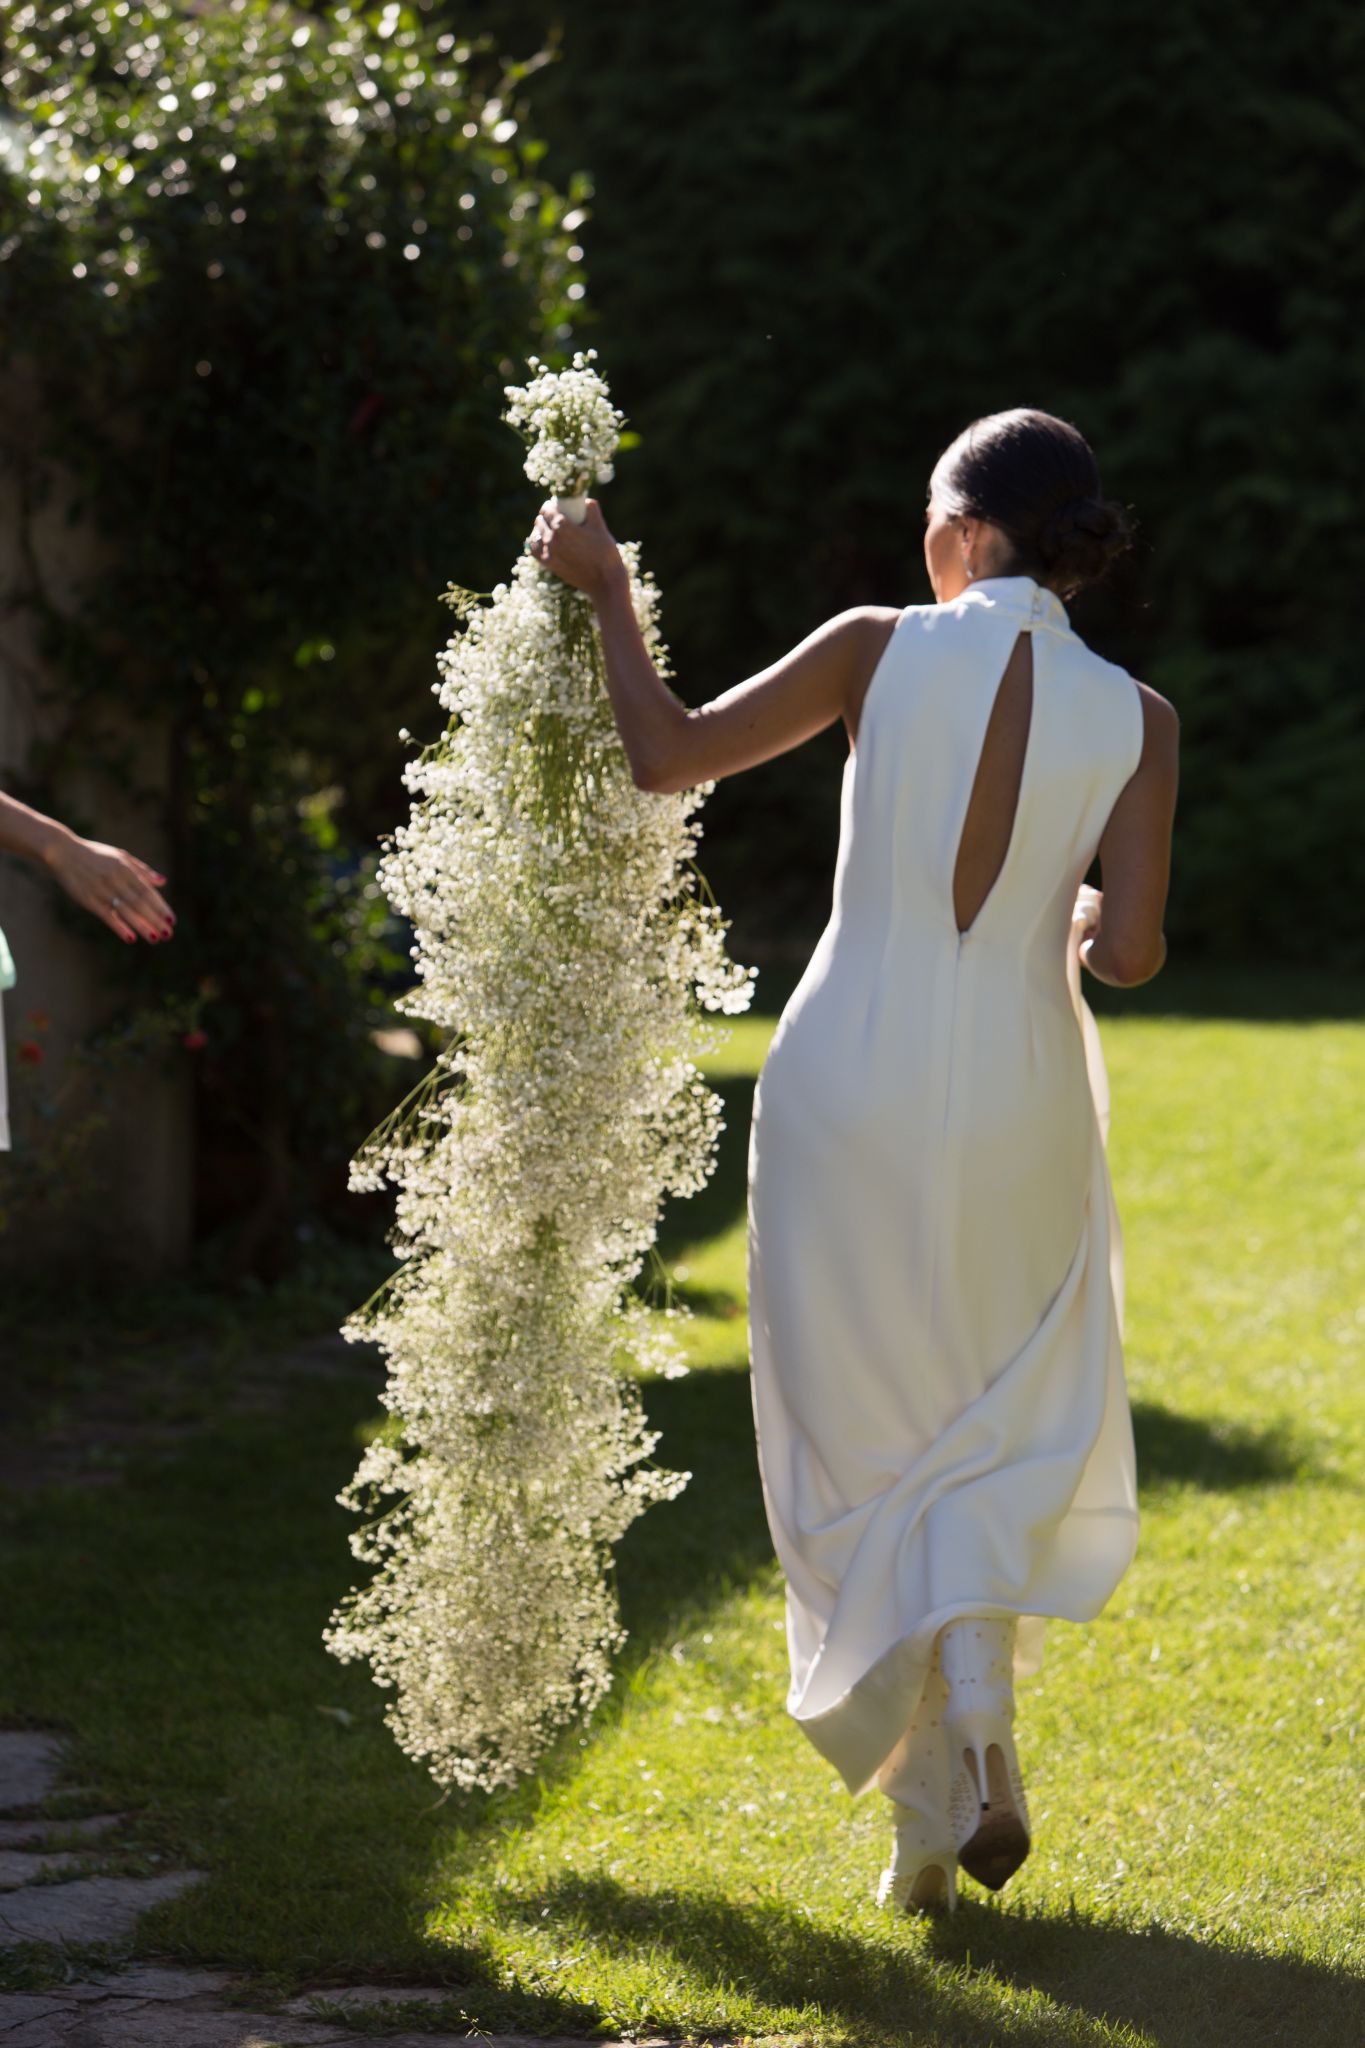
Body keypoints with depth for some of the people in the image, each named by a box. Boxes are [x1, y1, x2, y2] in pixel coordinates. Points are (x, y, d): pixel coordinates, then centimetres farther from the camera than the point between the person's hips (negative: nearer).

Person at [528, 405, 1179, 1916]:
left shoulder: (882, 649, -8)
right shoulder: (1133, 720, -5)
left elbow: (667, 757, -5)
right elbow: (1131, 953, -9)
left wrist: (604, 589, 7)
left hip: (848, 1086, -1)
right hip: (1014, 1109, 1)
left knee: (866, 1446, 11)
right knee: (1011, 1425, 23)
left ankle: (925, 1815, 9)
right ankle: (981, 1676, -3)